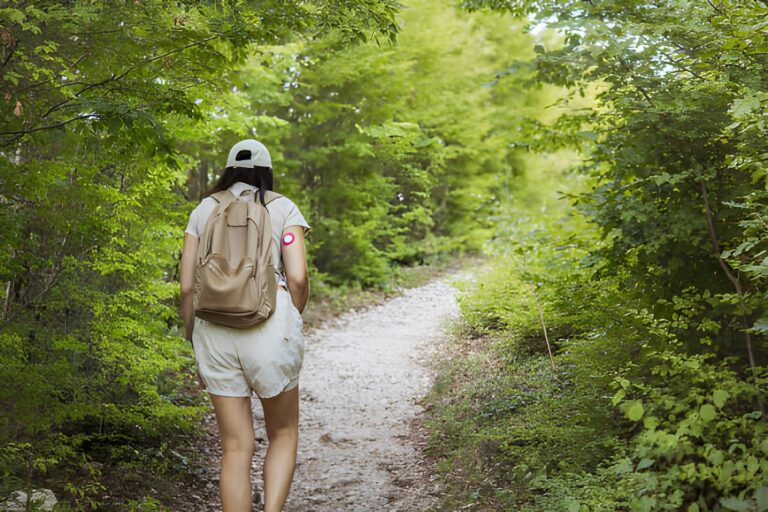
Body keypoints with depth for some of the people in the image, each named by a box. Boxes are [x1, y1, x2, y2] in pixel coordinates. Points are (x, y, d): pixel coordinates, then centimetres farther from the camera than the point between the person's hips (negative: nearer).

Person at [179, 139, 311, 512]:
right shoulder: (284, 209, 8)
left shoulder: (204, 210, 15)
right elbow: (298, 278, -5)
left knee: (236, 448, 9)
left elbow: (187, 286, 9)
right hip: (269, 326, -2)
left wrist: (195, 346, 17)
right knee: (283, 434, 17)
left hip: (214, 330, 2)